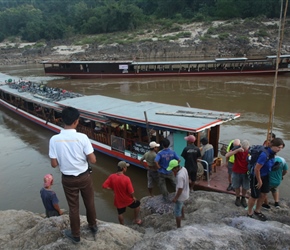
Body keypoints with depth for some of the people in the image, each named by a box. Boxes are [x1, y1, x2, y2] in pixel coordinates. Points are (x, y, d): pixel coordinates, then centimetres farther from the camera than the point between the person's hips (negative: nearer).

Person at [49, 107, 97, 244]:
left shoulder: (54, 139, -16)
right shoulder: (82, 137, -20)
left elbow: (54, 164, -11)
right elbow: (93, 160, -16)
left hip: (68, 179, 1)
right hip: (84, 177, -1)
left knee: (73, 207, 19)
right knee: (89, 203, 23)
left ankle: (75, 234, 36)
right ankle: (93, 226, 44)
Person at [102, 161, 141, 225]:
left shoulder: (112, 176, -17)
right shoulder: (126, 179, -29)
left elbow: (104, 186, -11)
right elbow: (131, 192, -25)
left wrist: (113, 189, -1)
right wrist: (133, 197, -4)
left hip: (118, 201, 3)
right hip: (128, 200, -3)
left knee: (120, 214, 26)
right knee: (137, 204, 27)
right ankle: (136, 220, 40)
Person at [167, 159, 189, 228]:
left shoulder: (180, 176, -37)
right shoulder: (184, 169, -9)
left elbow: (180, 189, -30)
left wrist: (175, 198, -19)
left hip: (181, 196, -10)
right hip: (185, 193, 10)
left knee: (177, 212, 6)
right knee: (181, 205, 36)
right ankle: (182, 216, 61)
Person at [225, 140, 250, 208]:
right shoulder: (237, 148, -17)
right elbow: (227, 155, -28)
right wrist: (237, 150, -36)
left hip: (246, 172, 1)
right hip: (236, 172, -1)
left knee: (245, 187, 13)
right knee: (237, 186, 14)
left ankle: (243, 198, 37)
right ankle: (238, 198, 37)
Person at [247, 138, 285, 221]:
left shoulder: (272, 153, -8)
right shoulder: (264, 154, -33)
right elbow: (257, 169, -28)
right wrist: (259, 181, -16)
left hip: (265, 176, 8)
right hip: (256, 176, -8)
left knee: (263, 194, 18)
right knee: (254, 196, 5)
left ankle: (257, 211, 39)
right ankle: (249, 213, 27)